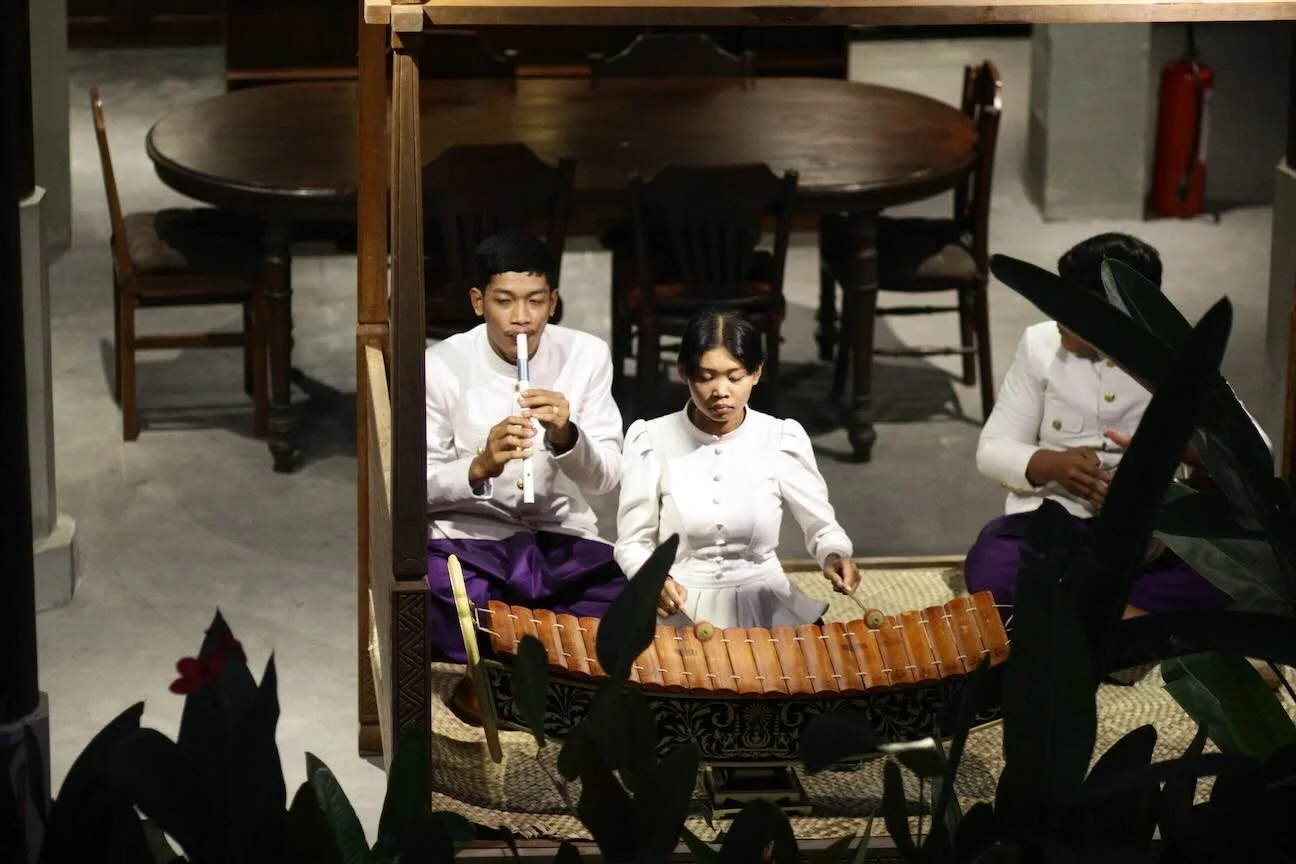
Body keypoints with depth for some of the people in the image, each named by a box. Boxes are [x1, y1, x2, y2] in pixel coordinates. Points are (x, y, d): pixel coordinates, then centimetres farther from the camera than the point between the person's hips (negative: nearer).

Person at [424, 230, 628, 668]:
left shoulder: (586, 356, -2)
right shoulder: (441, 366, -8)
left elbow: (606, 477, -3)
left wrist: (565, 437, -25)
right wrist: (480, 467, -28)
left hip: (564, 538, 3)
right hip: (467, 538, -3)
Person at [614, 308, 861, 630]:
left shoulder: (782, 441, -2)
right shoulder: (652, 441, -3)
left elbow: (821, 526, 7)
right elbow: (633, 541, 1)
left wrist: (835, 556, -16)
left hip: (766, 606, 2)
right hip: (679, 608, -1)